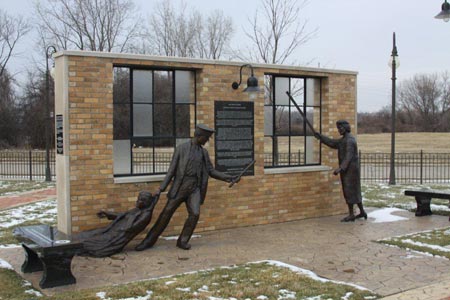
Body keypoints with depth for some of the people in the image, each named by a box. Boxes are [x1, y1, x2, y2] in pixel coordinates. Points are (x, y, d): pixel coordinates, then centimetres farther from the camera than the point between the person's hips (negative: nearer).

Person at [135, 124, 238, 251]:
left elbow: (211, 171, 11)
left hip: (195, 189, 3)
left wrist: (229, 178, 0)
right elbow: (172, 170, -2)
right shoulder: (181, 149, -2)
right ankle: (149, 240, 13)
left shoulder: (204, 152, 10)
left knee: (194, 214, -15)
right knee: (166, 213, 0)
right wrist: (161, 188, -8)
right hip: (180, 187, -3)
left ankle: (183, 241, 4)